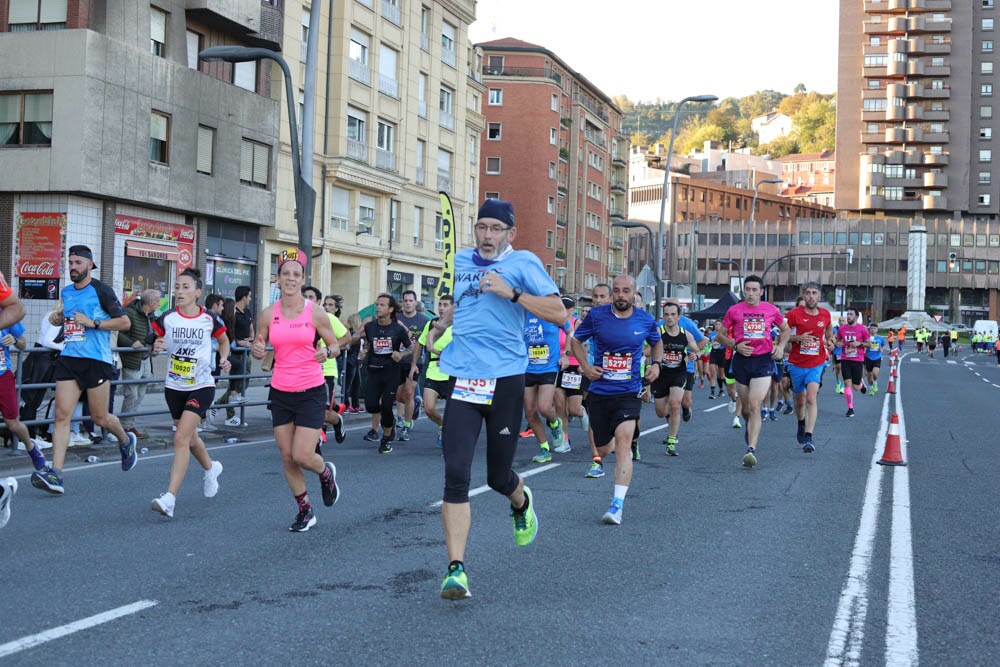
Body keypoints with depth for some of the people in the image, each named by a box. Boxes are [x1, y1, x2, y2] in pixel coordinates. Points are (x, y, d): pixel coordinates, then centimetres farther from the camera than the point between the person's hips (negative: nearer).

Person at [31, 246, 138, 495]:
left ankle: (126, 441, 39)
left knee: (100, 418, 6)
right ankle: (55, 474, -13)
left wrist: (92, 323, -15)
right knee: (62, 415, -8)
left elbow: (125, 322, -8)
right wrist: (58, 319, 13)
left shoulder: (101, 291, -6)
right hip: (69, 359, 5)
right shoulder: (66, 292, 14)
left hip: (96, 360, -5)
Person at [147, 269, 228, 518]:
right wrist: (155, 345, -14)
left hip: (201, 387, -4)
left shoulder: (209, 320, -7)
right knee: (190, 438, 20)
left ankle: (169, 498, -20)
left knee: (181, 438, -17)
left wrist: (224, 358, -6)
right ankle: (210, 468, 52)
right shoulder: (167, 318, -5)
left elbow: (223, 340, 12)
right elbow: (152, 337, 9)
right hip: (174, 387, 4)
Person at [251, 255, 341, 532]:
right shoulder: (268, 314, 1)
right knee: (287, 457, 5)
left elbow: (335, 345, 3)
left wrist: (327, 352, -20)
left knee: (302, 456, -10)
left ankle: (326, 473, 26)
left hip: (311, 392, -3)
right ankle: (305, 510, 23)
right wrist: (257, 350, -12)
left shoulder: (315, 312, -6)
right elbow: (259, 348, 11)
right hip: (281, 392, 3)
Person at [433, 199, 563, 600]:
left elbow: (558, 314, -9)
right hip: (461, 380, 3)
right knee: (456, 474, -12)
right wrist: (439, 326, 18)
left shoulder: (523, 263, 0)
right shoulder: (459, 261, 14)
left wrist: (512, 293, -16)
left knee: (498, 478, 10)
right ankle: (456, 569, -10)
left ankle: (521, 502, 47)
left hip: (505, 380, -3)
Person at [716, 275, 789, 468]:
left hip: (764, 360, -2)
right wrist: (735, 346, -8)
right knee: (745, 408, 12)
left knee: (755, 406, -15)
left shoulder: (771, 310, 5)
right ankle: (750, 429, 45)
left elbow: (785, 330, 21)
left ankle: (751, 449, -21)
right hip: (742, 360, 2)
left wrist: (780, 346, 4)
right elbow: (721, 334, 9)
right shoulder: (734, 310, 3)